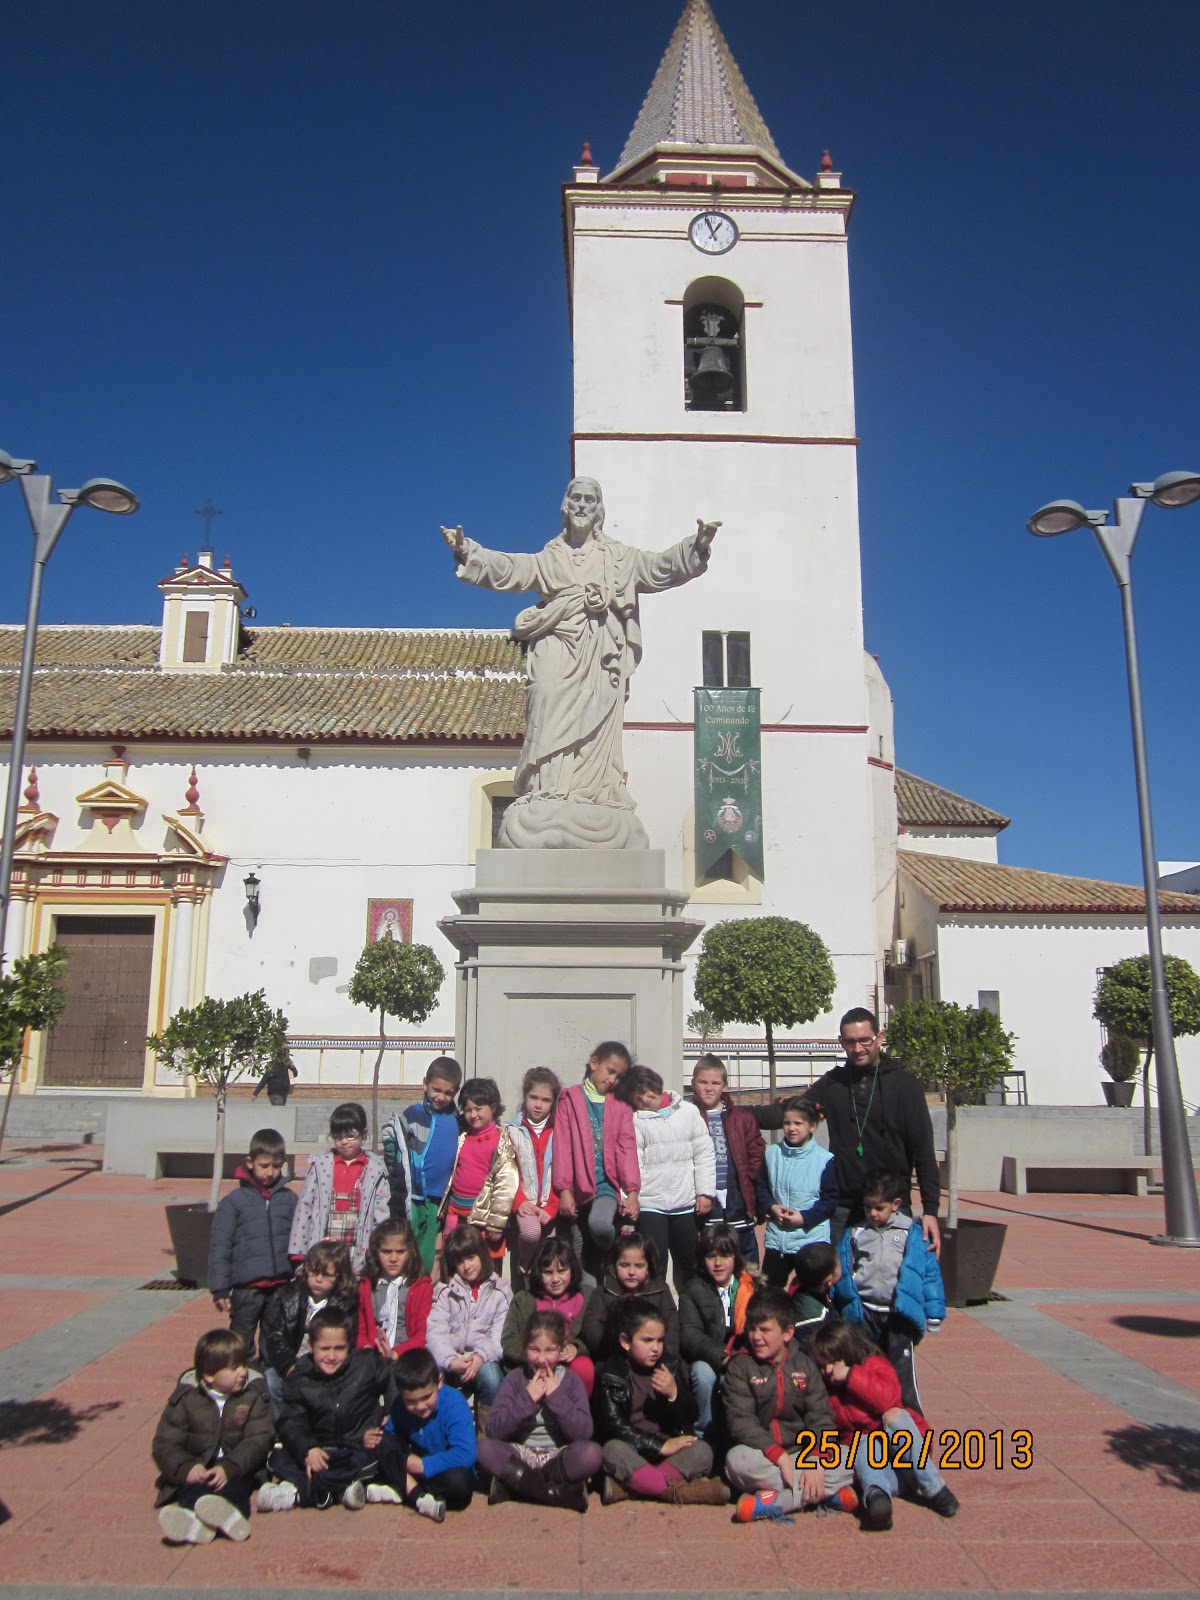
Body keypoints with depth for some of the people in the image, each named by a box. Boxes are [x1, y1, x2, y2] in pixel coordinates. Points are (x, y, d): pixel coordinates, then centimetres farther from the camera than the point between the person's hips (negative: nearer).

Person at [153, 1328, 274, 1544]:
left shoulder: (254, 1393, 2)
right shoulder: (186, 1396, 2)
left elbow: (258, 1439, -7)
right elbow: (164, 1443, -1)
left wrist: (229, 1467, -25)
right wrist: (186, 1468, -22)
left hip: (238, 1467, 0)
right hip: (197, 1468, 0)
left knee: (236, 1485, -32)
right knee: (193, 1488, -32)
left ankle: (228, 1510, -65)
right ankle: (194, 1520, -63)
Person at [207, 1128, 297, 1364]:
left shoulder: (290, 1199, 4)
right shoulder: (234, 1201, -4)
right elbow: (219, 1247, -3)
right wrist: (220, 1289, -6)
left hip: (281, 1286, 3)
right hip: (246, 1289, -3)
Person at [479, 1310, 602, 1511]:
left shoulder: (570, 1380, 0)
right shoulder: (515, 1378, 0)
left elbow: (584, 1433, -12)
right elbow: (494, 1430, -10)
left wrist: (557, 1396, -16)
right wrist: (527, 1399, -17)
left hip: (559, 1457, -1)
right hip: (519, 1455, 1)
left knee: (592, 1453, -30)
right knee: (484, 1448, -28)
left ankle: (519, 1483, -19)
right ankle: (557, 1489, -23)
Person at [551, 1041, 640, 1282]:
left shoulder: (620, 1106, 8)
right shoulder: (569, 1100, 5)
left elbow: (627, 1147, -1)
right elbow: (562, 1146, -2)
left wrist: (632, 1191, -13)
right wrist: (564, 1190, -10)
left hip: (607, 1183, -1)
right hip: (579, 1188, 1)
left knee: (599, 1225, -29)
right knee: (582, 1258, 2)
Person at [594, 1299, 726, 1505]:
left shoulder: (670, 1365, 8)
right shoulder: (611, 1373, -4)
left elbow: (689, 1417, 7)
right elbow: (614, 1426, -13)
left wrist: (673, 1394, -15)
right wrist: (659, 1446, -19)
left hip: (668, 1445, 4)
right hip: (631, 1450, -3)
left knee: (702, 1451, -23)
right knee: (613, 1451, -34)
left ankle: (626, 1484, -31)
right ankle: (679, 1490, -37)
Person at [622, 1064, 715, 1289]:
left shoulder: (689, 1111, 4)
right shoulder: (636, 1121, -1)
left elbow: (704, 1154, 4)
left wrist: (705, 1192, -2)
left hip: (686, 1203, 2)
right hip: (650, 1204, -2)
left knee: (689, 1263, 13)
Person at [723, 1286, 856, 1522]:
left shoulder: (804, 1365, 7)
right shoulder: (739, 1367, 0)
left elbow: (820, 1417, -2)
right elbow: (740, 1420, -11)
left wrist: (816, 1459, -21)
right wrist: (779, 1456, -24)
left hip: (802, 1452, 2)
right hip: (761, 1455, -2)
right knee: (737, 1460, -34)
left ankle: (777, 1500, -30)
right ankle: (829, 1492, -30)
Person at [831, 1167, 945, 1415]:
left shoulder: (913, 1235, 1)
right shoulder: (854, 1234, 6)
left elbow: (931, 1274, 2)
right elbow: (839, 1273, 10)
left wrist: (934, 1313, 0)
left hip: (900, 1315, -3)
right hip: (863, 1314, 3)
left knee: (901, 1372, -4)